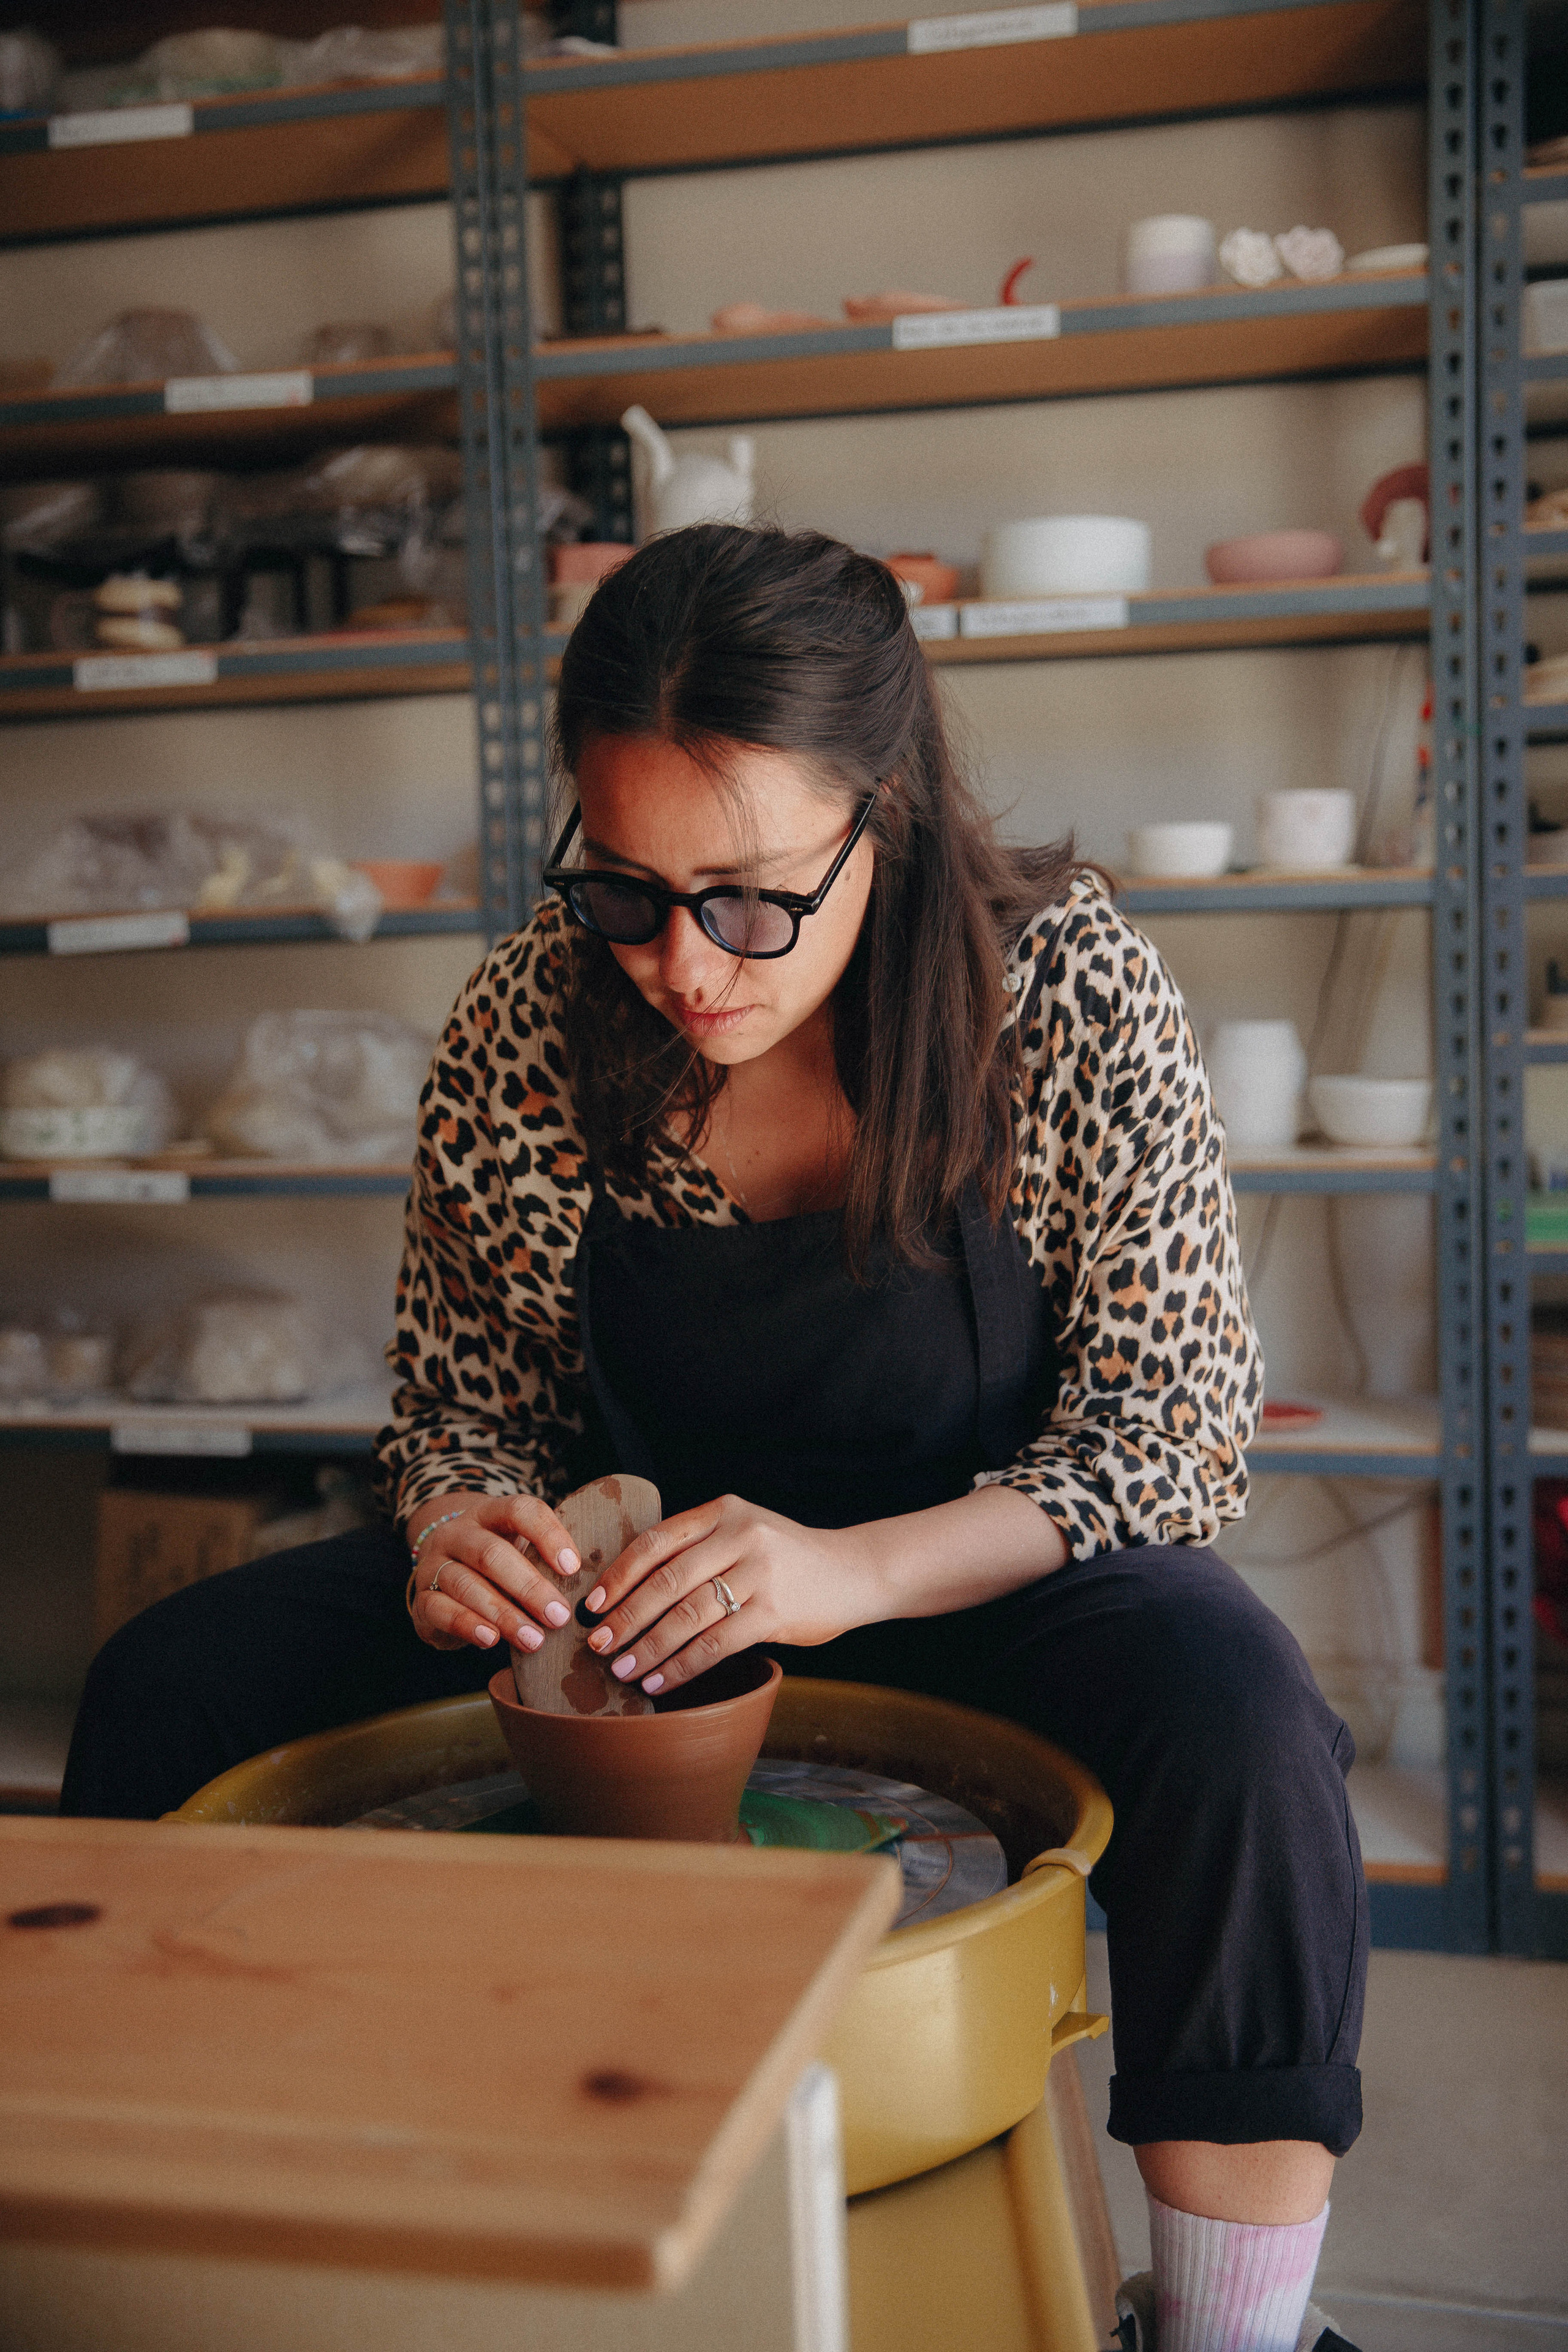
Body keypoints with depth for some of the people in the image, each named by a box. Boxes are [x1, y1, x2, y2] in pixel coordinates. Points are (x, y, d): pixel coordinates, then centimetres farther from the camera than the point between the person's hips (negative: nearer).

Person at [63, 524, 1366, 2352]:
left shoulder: (1074, 991, -19)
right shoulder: (525, 1023, -13)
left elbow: (1172, 1437, -16)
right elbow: (465, 1390, 2)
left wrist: (855, 1571, -32)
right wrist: (458, 1519, -23)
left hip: (985, 1581, -2)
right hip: (633, 1567, 3)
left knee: (1238, 1723, -35)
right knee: (170, 1684, -12)